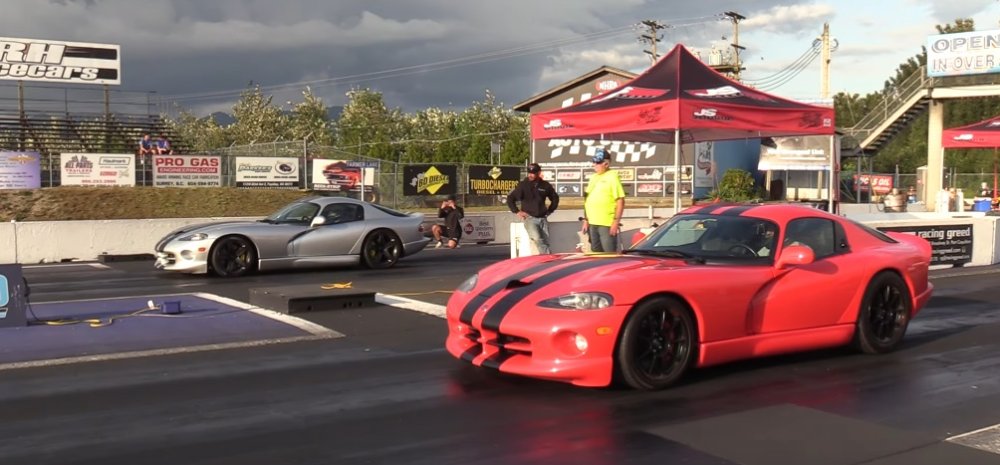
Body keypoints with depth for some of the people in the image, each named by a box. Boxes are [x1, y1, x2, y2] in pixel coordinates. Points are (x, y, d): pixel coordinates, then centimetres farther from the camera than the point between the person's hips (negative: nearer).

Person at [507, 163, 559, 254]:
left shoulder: (545, 185, 7)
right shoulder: (523, 185, -2)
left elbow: (555, 198, 24)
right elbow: (510, 198, 3)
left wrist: (549, 211, 16)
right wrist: (517, 212, -1)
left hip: (542, 218, 3)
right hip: (529, 218, -3)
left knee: (546, 241, -7)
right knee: (537, 238, -26)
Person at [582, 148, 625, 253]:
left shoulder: (612, 176, -6)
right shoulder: (593, 177, 16)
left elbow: (620, 201, -11)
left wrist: (616, 221, -16)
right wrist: (585, 220, 16)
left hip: (607, 224, -8)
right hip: (592, 223, 8)